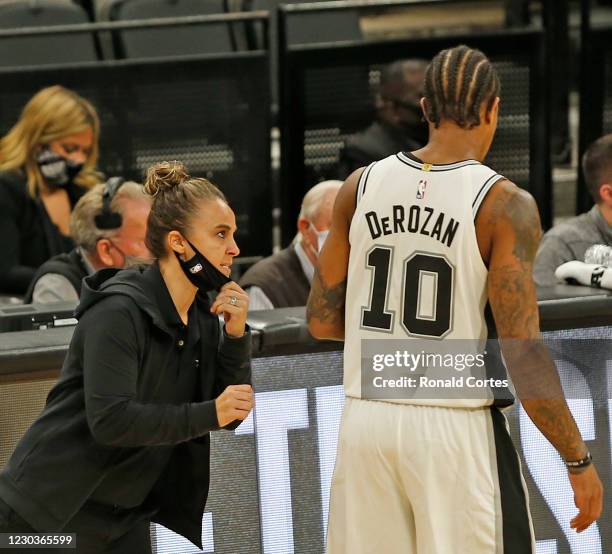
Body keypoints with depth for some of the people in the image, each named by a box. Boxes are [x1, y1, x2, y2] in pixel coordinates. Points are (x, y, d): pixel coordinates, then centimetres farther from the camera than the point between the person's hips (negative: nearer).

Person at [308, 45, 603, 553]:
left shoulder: (362, 186, 3)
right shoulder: (504, 205, -10)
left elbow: (322, 320, 8)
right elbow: (522, 353, -14)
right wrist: (578, 460, -6)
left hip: (367, 420, 4)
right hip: (453, 428, -4)